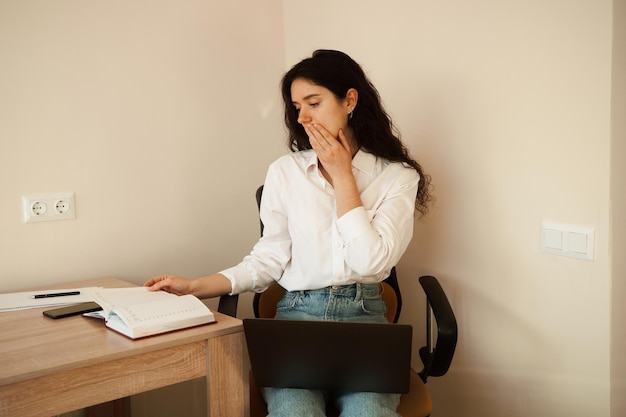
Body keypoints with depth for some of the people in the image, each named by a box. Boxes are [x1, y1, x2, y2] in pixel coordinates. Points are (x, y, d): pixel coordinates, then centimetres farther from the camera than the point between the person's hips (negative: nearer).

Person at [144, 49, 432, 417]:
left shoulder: (397, 176, 2)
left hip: (364, 319, 0)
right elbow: (269, 259, 6)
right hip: (297, 317, 1)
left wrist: (342, 175, -5)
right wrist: (195, 287, -5)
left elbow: (371, 262, -10)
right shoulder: (285, 172, 8)